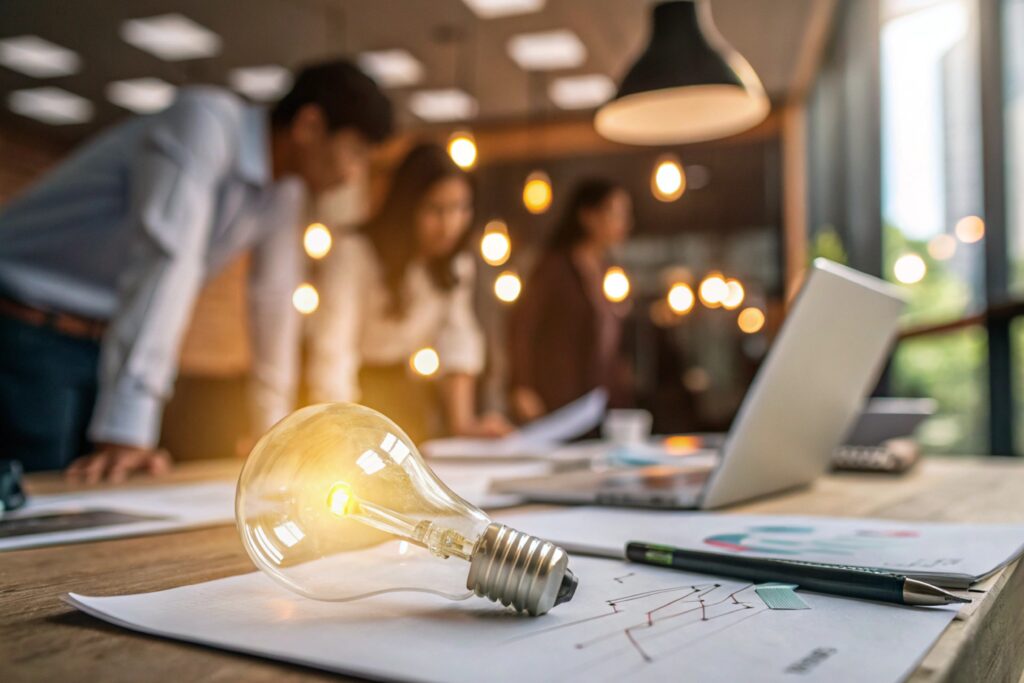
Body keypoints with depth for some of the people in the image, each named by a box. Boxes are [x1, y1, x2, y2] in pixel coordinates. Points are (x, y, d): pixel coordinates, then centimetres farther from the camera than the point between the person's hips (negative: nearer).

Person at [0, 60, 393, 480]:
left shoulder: (286, 190, 2)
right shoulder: (205, 120, -23)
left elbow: (274, 297, 9)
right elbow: (166, 261, -34)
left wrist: (274, 430, 11)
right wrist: (127, 431, -40)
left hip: (107, 343, 8)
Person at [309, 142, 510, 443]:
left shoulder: (456, 263, -3)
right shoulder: (355, 252, -22)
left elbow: (458, 339, -9)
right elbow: (332, 349, -28)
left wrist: (463, 421, -19)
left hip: (403, 394, 5)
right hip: (350, 391, -4)